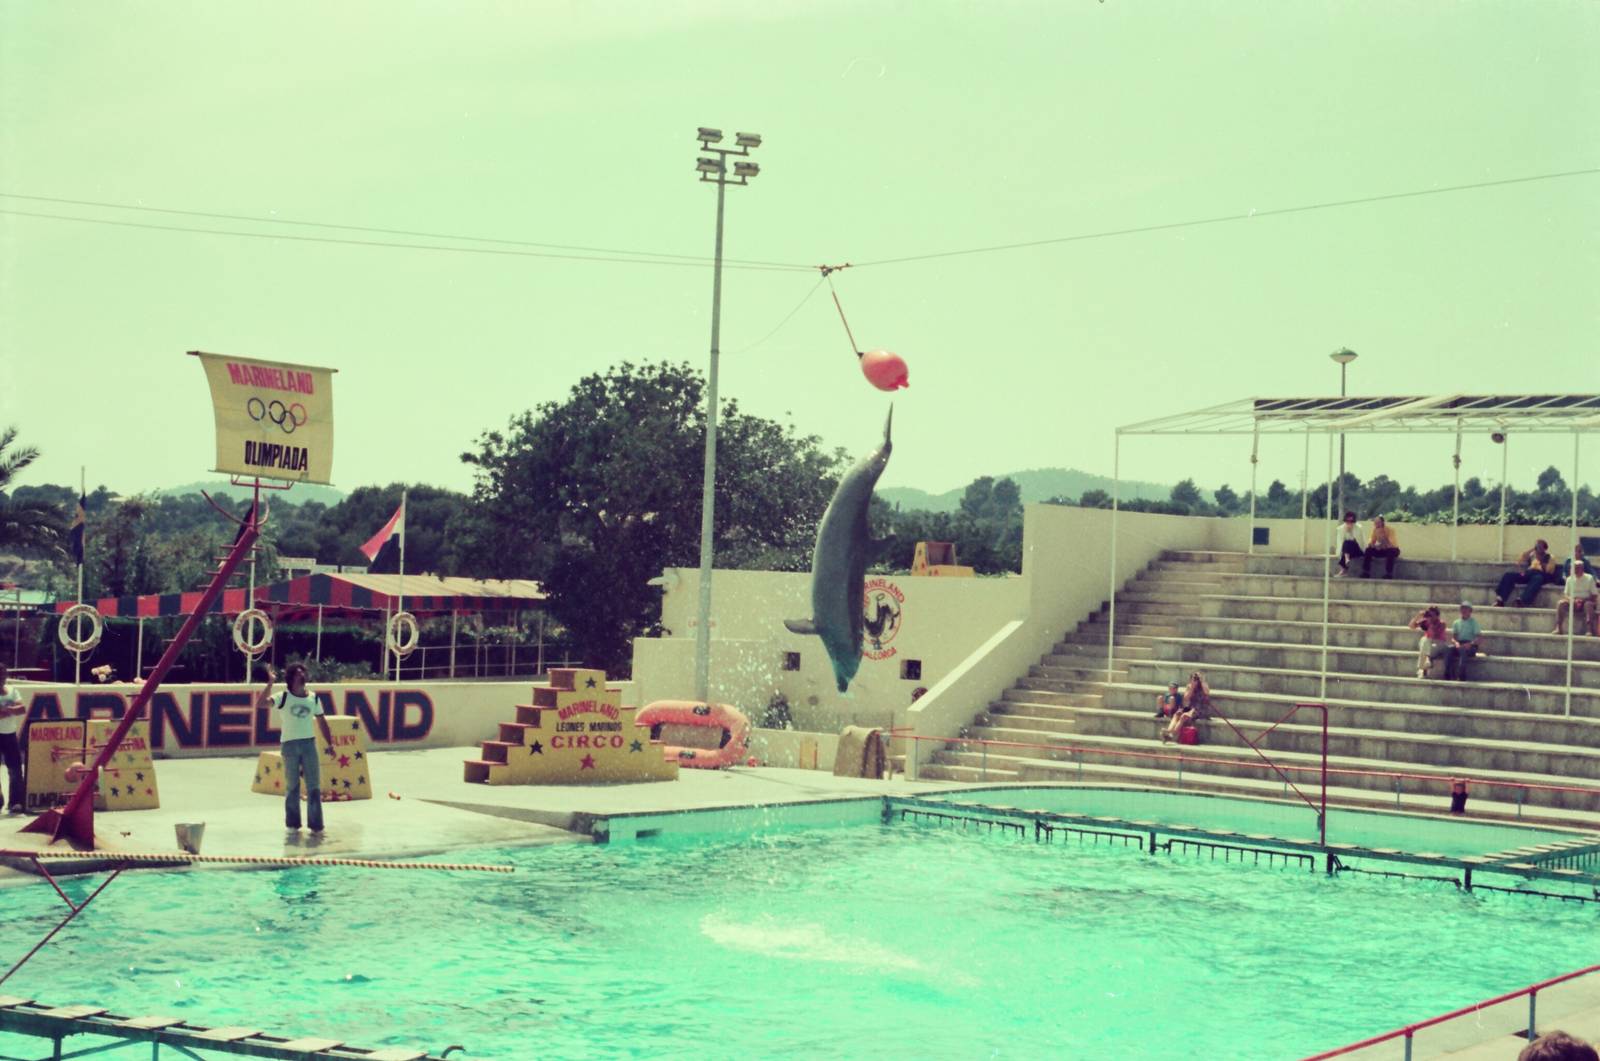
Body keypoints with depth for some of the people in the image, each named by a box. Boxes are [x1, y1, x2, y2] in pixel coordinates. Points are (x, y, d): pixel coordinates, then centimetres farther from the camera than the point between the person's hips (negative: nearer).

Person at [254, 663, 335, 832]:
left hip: (309, 743, 3)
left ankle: (315, 824, 4)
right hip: (289, 745, -3)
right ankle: (292, 823, 18)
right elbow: (260, 703, -20)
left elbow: (322, 722, 14)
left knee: (314, 786, 0)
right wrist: (270, 683, -24)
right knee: (292, 786, 6)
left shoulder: (313, 698, 7)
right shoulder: (283, 697, -5)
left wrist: (330, 743, 9)